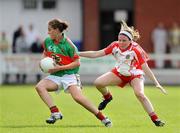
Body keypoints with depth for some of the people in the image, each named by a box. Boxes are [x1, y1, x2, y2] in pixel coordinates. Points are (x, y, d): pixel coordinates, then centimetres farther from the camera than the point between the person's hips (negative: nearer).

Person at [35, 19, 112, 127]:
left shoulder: (68, 44, -14)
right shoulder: (47, 41, 4)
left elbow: (77, 63, -12)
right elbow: (45, 53, 25)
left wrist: (60, 68, -18)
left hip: (69, 75, -6)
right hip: (55, 76, 6)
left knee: (78, 97, -26)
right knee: (39, 87, -21)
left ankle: (102, 117, -14)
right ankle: (56, 113, -22)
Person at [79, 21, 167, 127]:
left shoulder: (136, 50, -29)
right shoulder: (115, 46, -19)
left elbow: (145, 68, -27)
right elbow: (96, 54, -14)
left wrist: (157, 83, -30)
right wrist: (78, 54, -18)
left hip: (135, 74, -4)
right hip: (119, 73, 4)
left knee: (139, 94, -31)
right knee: (98, 83, -12)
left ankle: (155, 119, -21)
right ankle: (107, 97, 23)